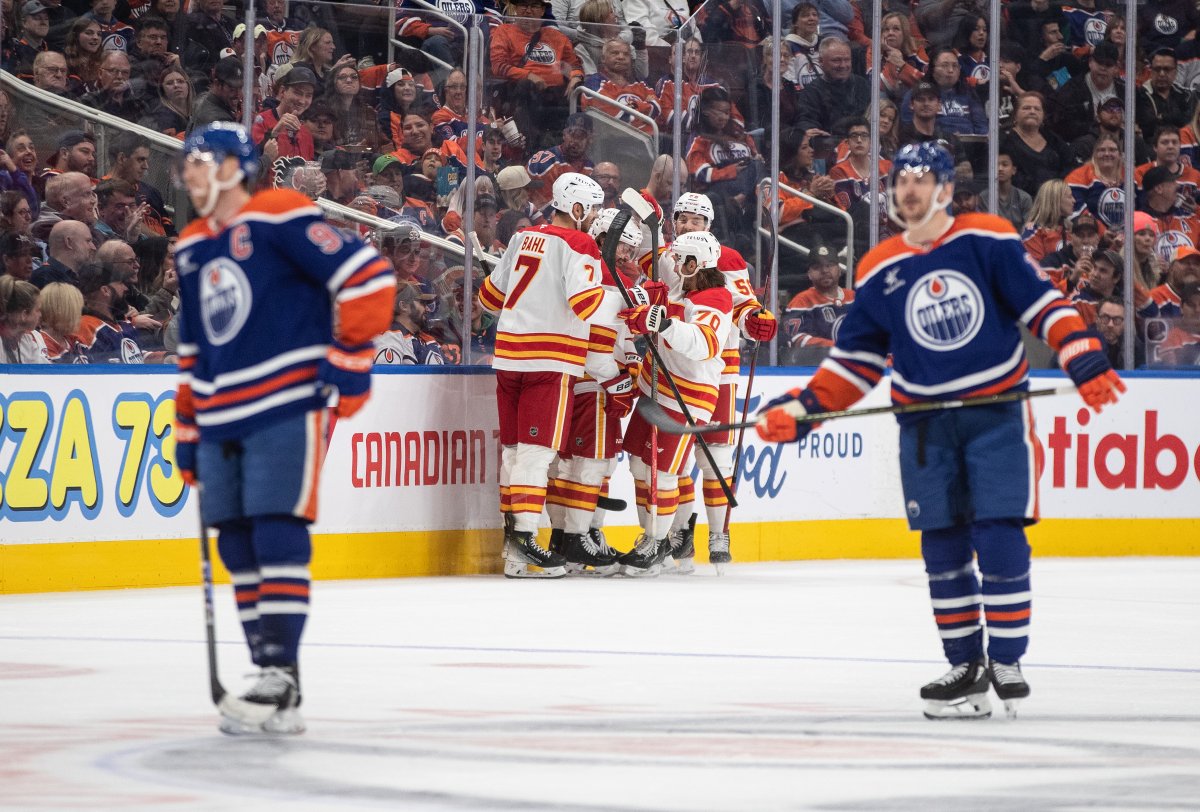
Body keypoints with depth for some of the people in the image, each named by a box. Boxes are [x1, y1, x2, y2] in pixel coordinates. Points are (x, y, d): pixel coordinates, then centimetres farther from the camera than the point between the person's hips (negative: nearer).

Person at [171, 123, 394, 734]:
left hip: (286, 410, -8)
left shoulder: (280, 219, -9)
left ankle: (281, 685, -16)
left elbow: (367, 277, -13)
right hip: (222, 421, 8)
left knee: (278, 537, -13)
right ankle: (269, 673, 10)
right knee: (238, 546, 5)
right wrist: (187, 432, 22)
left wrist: (348, 360, -13)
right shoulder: (191, 248, 17)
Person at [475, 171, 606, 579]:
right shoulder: (578, 245, -7)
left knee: (514, 447, 12)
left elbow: (490, 296, 22)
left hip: (509, 354, 7)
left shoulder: (523, 239, 14)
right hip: (550, 361, -7)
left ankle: (512, 529, 16)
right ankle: (522, 540, -16)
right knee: (538, 449, -9)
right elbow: (585, 303, -18)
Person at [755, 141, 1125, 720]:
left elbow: (1042, 303, -2)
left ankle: (1007, 661, 2)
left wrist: (1084, 358, -14)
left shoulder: (988, 241, -3)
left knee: (1000, 537, -9)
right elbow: (855, 359, 8)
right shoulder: (878, 272, 4)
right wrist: (802, 410, -2)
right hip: (925, 424, 3)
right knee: (943, 546, 3)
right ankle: (965, 668, 11)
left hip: (997, 414, -3)